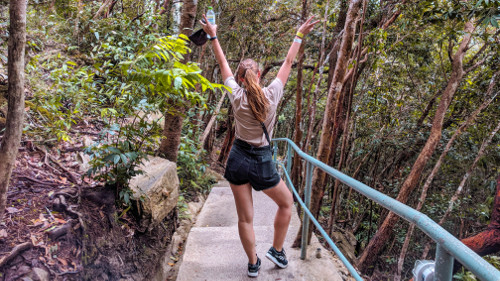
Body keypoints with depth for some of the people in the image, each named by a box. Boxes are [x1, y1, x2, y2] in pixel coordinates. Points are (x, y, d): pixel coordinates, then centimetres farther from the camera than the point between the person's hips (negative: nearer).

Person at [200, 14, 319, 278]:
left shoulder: (237, 96, -9)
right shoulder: (271, 95, -11)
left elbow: (223, 64, 4)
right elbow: (288, 63, 1)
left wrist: (213, 36, 16)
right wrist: (299, 35, 14)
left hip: (238, 159, 2)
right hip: (261, 162, -1)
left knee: (245, 218, 11)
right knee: (286, 202, 24)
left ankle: (253, 264, 26)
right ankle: (277, 251, 28)